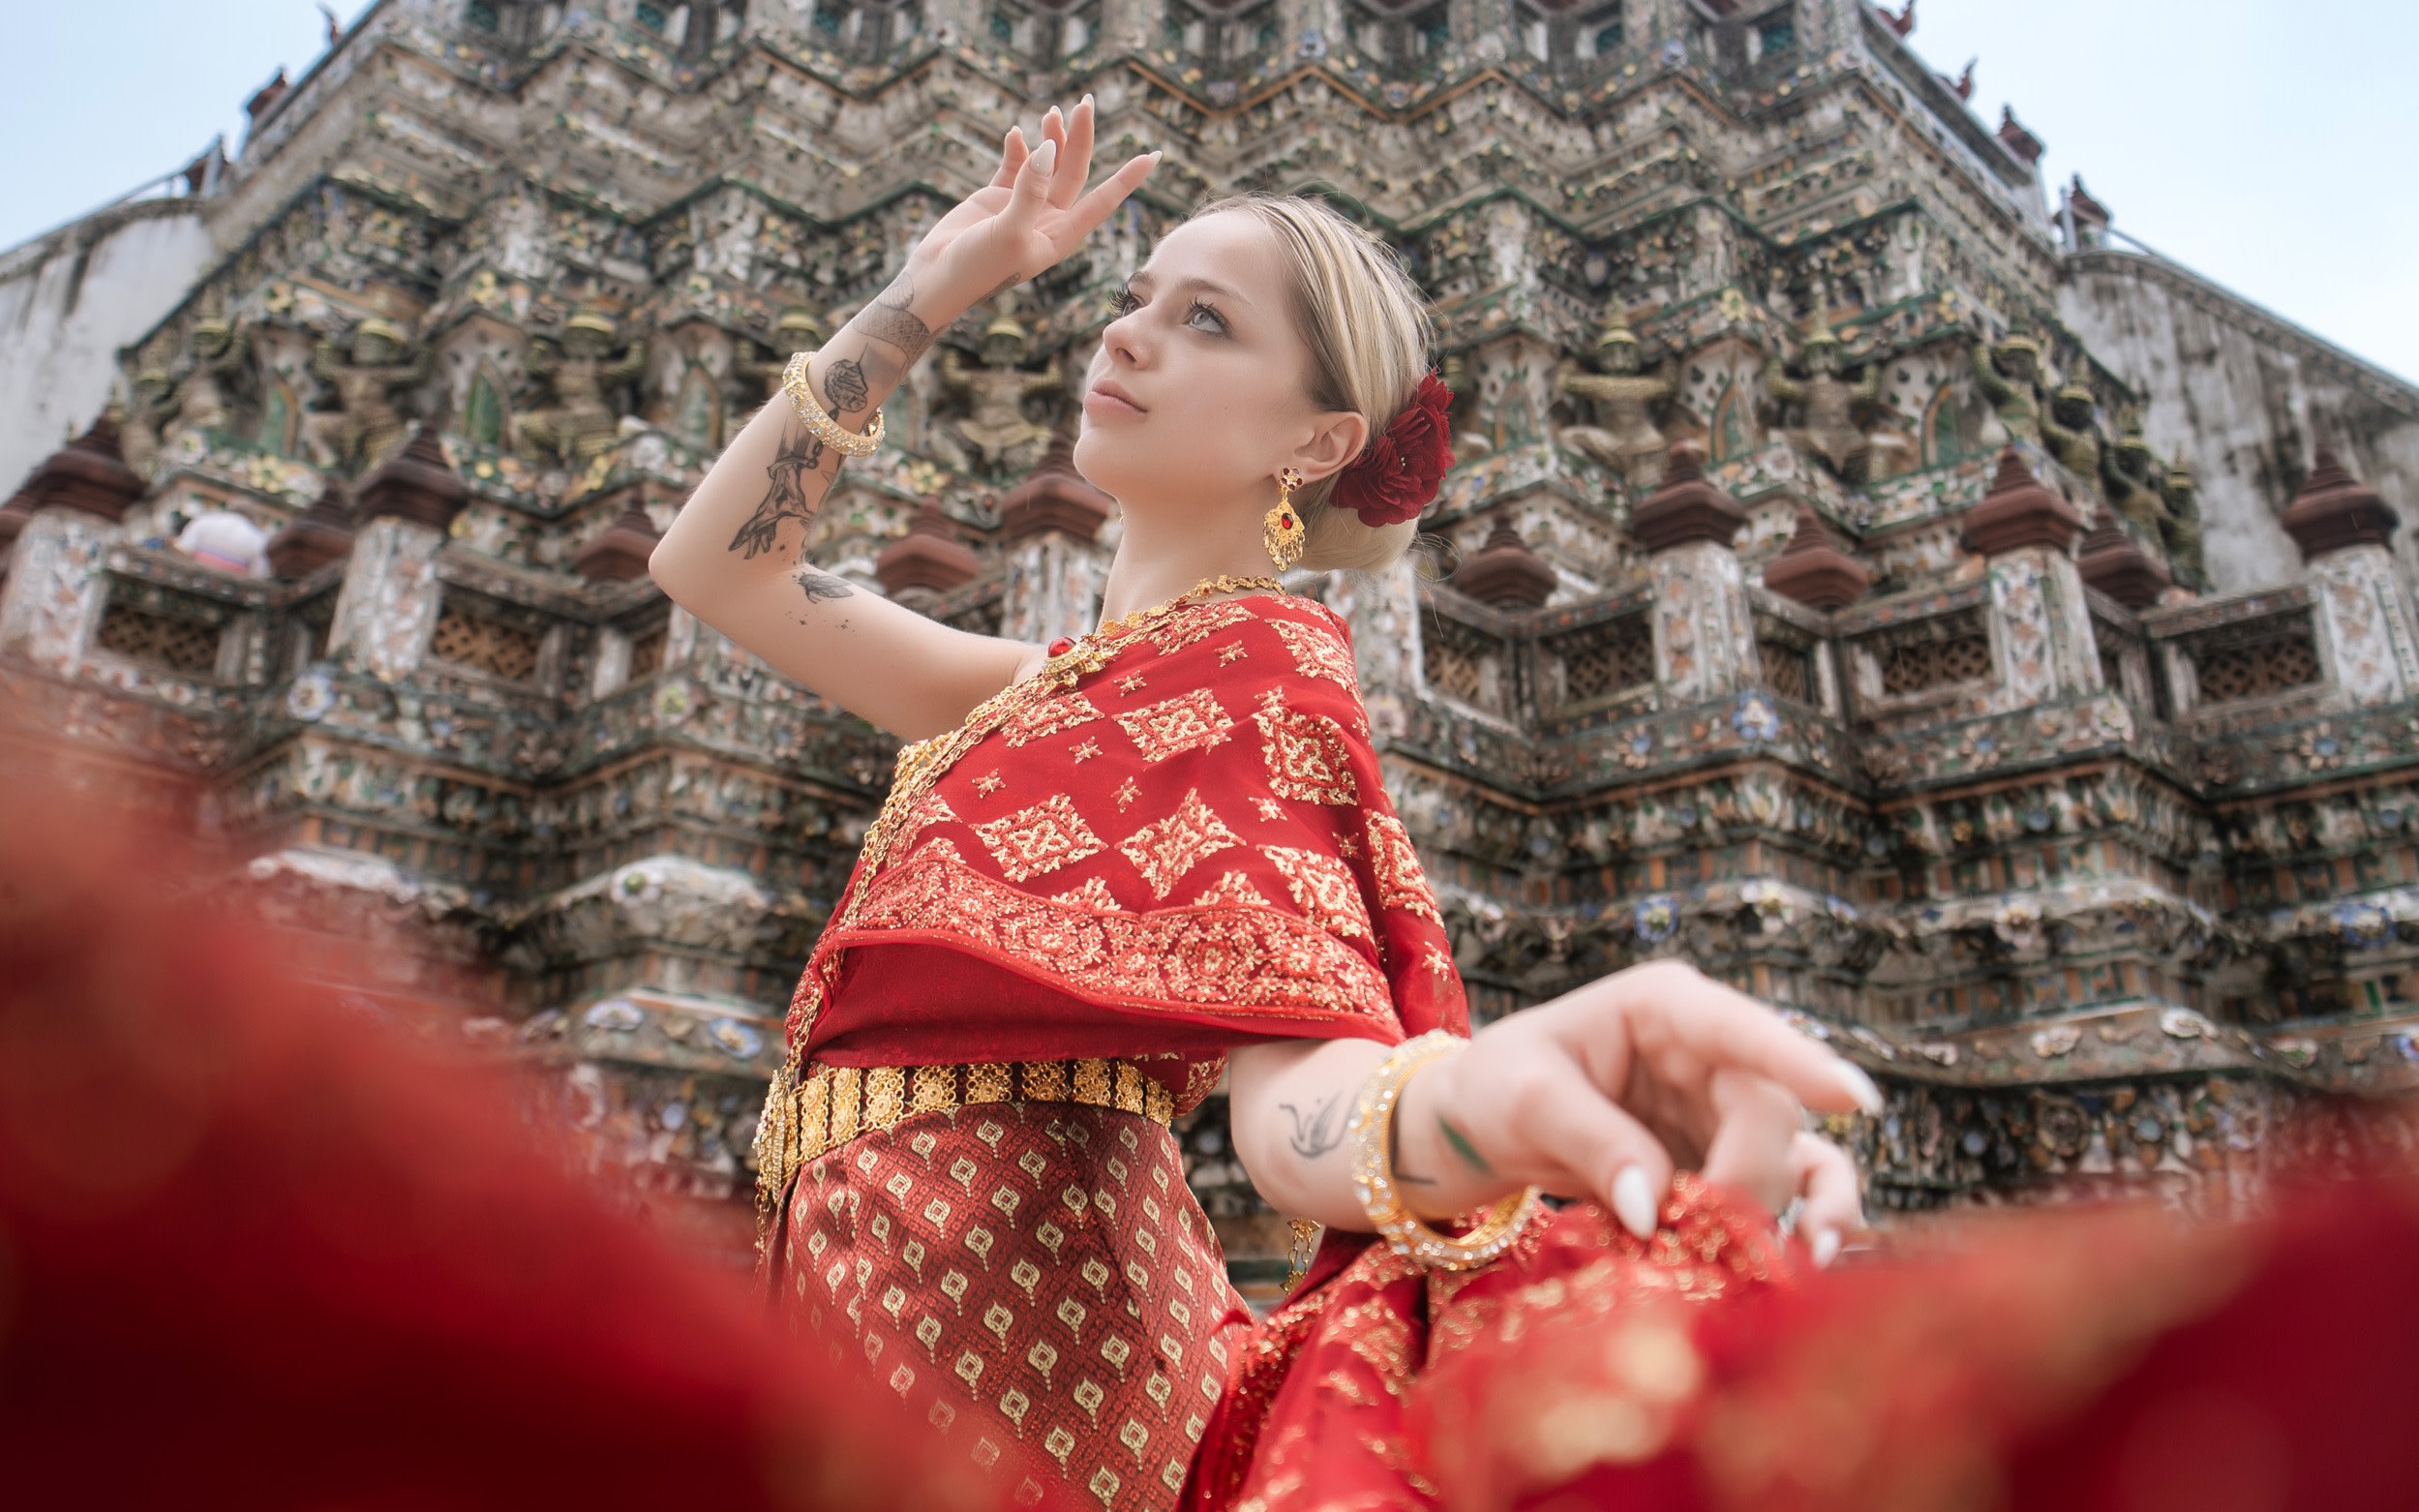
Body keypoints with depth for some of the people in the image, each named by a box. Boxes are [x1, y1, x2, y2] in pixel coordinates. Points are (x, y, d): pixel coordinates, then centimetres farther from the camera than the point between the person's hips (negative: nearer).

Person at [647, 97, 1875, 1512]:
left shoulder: (1255, 665, -12)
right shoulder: (1067, 680, 13)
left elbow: (1296, 1084, -28)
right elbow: (711, 561, 15)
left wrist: (1456, 1118, -52)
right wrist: (926, 294, 10)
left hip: (1002, 1293, -8)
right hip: (877, 1286, 8)